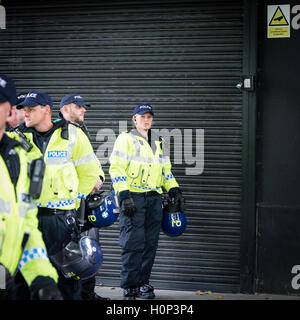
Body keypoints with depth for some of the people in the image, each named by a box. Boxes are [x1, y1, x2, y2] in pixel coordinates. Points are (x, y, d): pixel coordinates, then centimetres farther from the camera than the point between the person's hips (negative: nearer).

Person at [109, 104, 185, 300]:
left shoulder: (157, 142, 21)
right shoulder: (126, 139, 1)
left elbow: (166, 168, 27)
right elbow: (117, 168, -7)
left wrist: (174, 190, 14)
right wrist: (124, 195, -15)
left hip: (154, 198, 6)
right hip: (133, 197, -6)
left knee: (150, 243, 5)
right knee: (133, 243, -8)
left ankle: (142, 284, 14)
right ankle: (129, 286, -1)